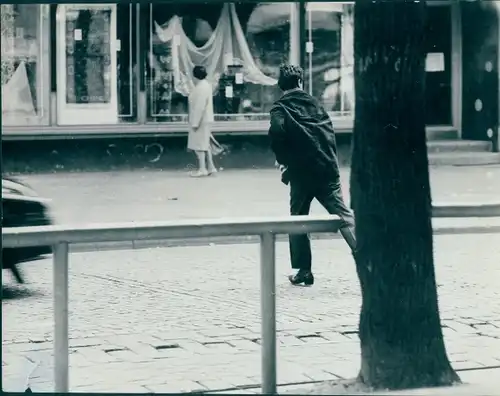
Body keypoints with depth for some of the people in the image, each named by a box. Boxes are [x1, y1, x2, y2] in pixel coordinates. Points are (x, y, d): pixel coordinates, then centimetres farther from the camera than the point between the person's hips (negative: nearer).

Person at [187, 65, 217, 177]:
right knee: (205, 144, 15)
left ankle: (202, 169, 2)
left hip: (201, 120, -10)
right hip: (205, 119, 10)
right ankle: (210, 167, 18)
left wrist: (195, 123, -22)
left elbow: (200, 106, -24)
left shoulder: (201, 88, -21)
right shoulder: (206, 85, 10)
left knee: (199, 145, -2)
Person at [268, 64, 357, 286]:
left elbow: (276, 136, -17)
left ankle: (304, 270, 10)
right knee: (343, 215, 0)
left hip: (301, 173, -3)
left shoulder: (280, 109, -1)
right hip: (327, 170, 3)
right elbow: (330, 131, 10)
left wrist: (283, 160, -2)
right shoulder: (314, 103, 13)